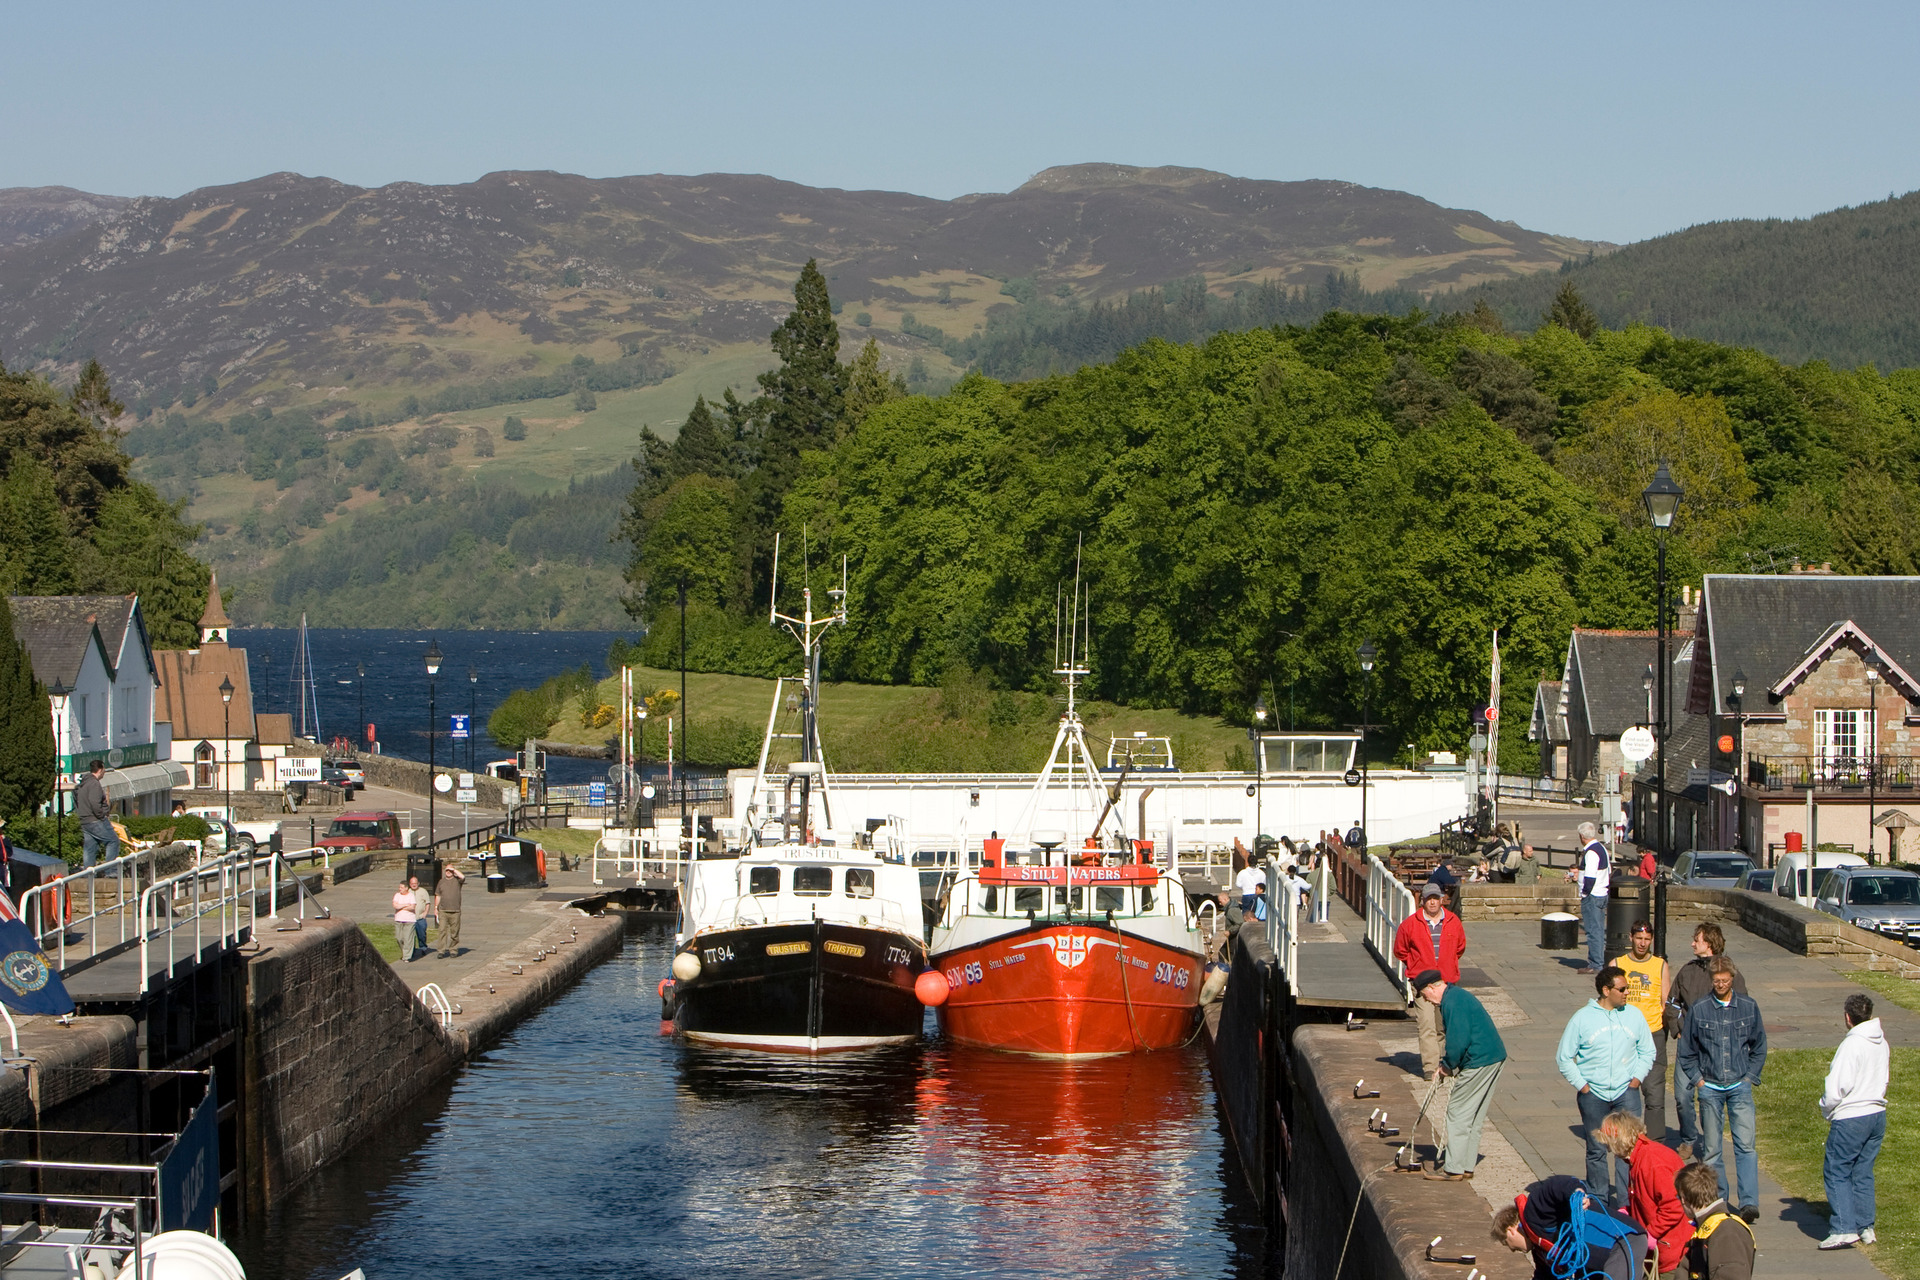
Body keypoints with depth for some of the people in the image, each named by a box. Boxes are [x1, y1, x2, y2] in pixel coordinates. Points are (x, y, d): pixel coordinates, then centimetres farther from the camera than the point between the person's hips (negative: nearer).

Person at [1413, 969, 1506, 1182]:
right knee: (1474, 1116, 15)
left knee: (1458, 1113, -3)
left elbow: (1458, 1041, -21)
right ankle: (1466, 1166, 21)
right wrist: (1447, 1065, 12)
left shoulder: (1452, 1003, -17)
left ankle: (1453, 1169, 0)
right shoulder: (1458, 995, 17)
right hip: (1495, 1057, 10)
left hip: (1479, 1063, -10)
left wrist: (1447, 1066, -6)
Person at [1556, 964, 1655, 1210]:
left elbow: (1647, 1051, 16)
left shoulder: (1634, 1016, 5)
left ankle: (1627, 1201, -8)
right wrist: (1581, 1085, -4)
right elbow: (1564, 1058, 3)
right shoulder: (1582, 1018, -2)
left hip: (1625, 1091, 1)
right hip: (1593, 1095, -1)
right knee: (1597, 1150, 6)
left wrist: (1637, 1077, 2)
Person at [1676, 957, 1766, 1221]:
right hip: (1710, 1088, 1)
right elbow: (1686, 1052, 10)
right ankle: (1719, 1198, 15)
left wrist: (1750, 1077, 6)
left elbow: (1759, 1047, 14)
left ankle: (1749, 1203, -14)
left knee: (1745, 1144, -11)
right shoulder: (1699, 1010, 1)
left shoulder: (1749, 1007, 3)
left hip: (1740, 1087, -1)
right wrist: (1698, 1079, 2)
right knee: (1712, 1147, 4)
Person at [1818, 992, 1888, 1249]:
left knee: (1837, 1172, -1)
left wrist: (1826, 1110, 0)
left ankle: (1843, 1228, -8)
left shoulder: (1851, 1045, -19)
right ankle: (1865, 1227, 15)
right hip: (1877, 1113, 7)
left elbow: (1836, 1089, -18)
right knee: (1863, 1172, 15)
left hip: (1850, 1118, -7)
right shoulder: (1881, 1042, 5)